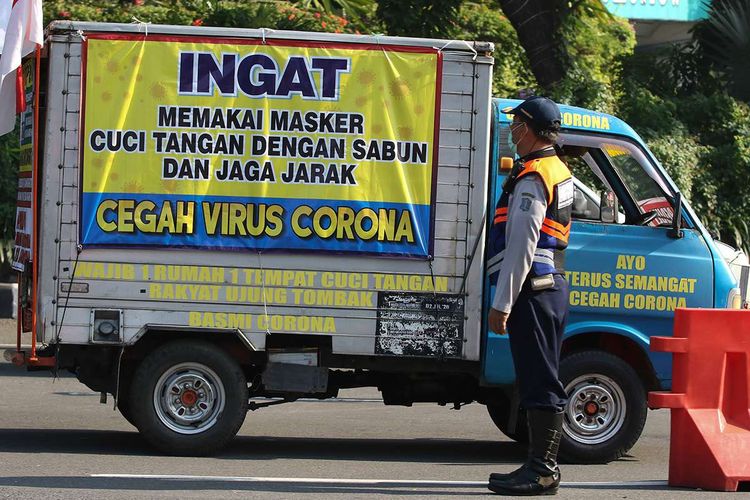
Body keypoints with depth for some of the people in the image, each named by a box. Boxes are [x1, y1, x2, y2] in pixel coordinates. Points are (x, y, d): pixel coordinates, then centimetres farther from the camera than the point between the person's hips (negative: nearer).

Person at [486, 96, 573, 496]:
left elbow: (521, 248, -19)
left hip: (533, 292, -10)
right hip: (552, 287, 10)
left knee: (539, 383, -9)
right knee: (540, 382, 12)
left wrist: (501, 304, -18)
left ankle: (542, 471, -9)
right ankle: (541, 466, 17)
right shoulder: (558, 171, 18)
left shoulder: (532, 178, -14)